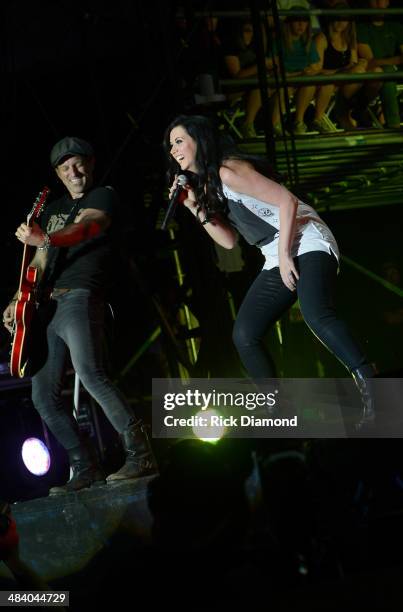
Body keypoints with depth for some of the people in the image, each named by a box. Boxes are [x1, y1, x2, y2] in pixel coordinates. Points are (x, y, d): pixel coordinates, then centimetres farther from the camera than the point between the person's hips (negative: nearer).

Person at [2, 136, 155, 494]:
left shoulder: (104, 196, 4)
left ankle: (140, 454, -26)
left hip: (80, 297, -8)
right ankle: (84, 471, 8)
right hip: (47, 305, 8)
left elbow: (85, 227, -17)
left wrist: (45, 239, -37)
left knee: (89, 372, -29)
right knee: (43, 396, 3)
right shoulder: (53, 210, 25)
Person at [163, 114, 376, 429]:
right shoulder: (208, 185, 16)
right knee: (244, 336, -1)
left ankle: (373, 395, -36)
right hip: (278, 260, 9)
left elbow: (287, 200, -18)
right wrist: (195, 207, 6)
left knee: (316, 315, -35)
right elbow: (229, 240, 14)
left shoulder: (228, 170, -12)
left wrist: (284, 254, -19)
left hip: (306, 242, -9)